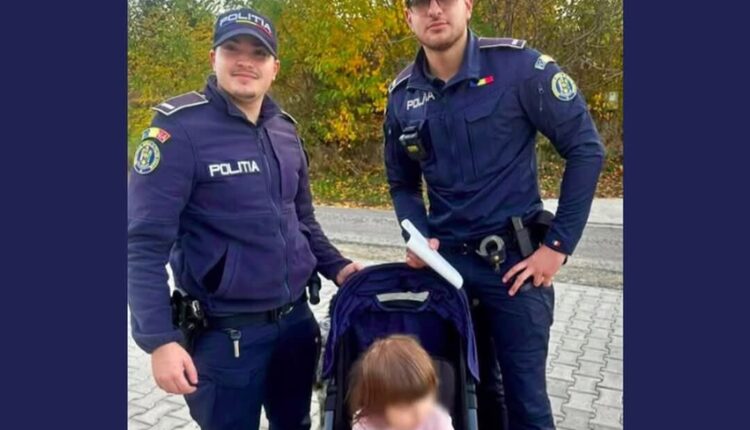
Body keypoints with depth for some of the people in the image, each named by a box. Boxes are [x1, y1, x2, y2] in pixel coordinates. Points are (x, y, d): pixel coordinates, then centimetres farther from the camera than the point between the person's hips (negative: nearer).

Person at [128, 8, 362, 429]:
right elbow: (144, 245, -16)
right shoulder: (181, 128, -13)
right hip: (226, 334, -6)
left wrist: (335, 266, 4)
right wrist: (159, 339, -20)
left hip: (297, 320, 6)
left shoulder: (286, 131, 6)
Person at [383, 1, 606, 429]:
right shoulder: (402, 94, 2)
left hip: (514, 260, -4)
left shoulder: (518, 65, -11)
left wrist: (558, 244, -11)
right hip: (446, 262, 4)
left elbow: (586, 148, -8)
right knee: (470, 389, 18)